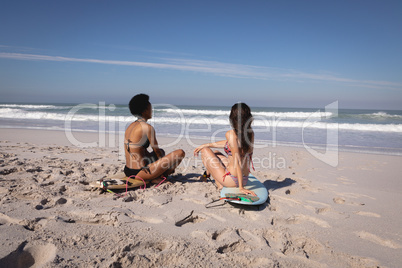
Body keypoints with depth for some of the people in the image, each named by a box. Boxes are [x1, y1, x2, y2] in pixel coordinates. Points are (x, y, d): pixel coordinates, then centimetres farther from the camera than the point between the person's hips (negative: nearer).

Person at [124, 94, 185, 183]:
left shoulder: (131, 126, 11)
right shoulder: (147, 127, -15)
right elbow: (156, 151, -5)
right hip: (139, 173, -9)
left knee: (162, 152, 34)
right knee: (180, 153, -8)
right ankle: (157, 178, -1)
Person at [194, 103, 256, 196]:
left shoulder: (231, 134, -22)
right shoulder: (251, 133, 1)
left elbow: (237, 161, -26)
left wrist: (241, 187, -23)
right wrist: (207, 145, 19)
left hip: (232, 180, -8)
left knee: (205, 151, 12)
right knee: (216, 153, 27)